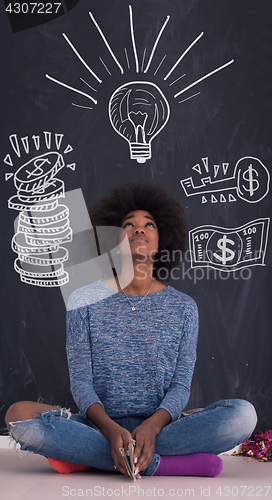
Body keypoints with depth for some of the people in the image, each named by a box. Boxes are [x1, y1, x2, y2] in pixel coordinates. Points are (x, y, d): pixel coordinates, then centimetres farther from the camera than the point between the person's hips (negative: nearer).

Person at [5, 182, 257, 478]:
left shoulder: (183, 308, 8)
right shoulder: (85, 301, 6)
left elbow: (180, 385, 1)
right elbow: (80, 381, -1)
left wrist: (152, 426, -22)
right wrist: (111, 429, -22)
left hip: (160, 425, 1)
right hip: (100, 426, -1)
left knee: (242, 414, -26)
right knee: (19, 414, -28)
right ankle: (156, 463, -27)